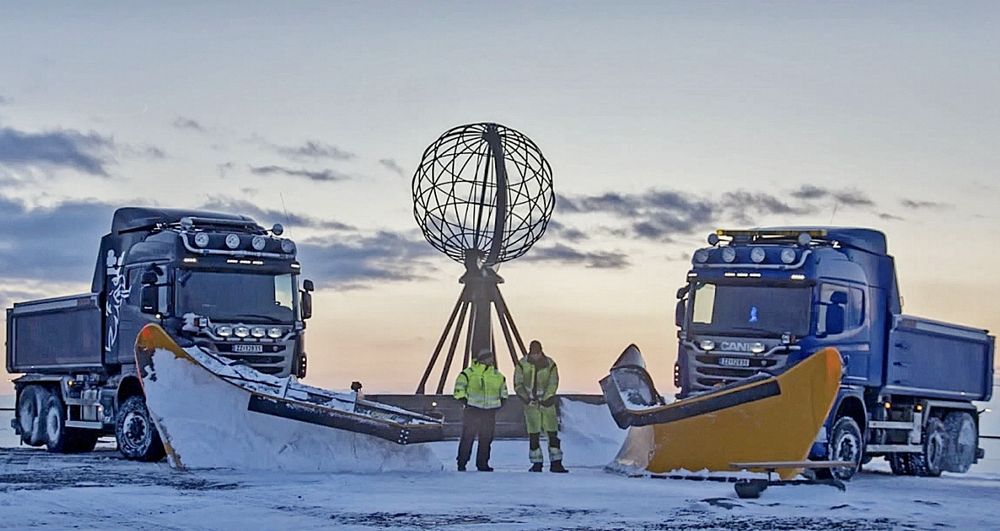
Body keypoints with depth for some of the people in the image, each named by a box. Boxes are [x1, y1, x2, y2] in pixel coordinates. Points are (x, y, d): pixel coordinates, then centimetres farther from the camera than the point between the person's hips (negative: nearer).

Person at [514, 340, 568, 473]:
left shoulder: (550, 364, -3)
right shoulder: (522, 364, -2)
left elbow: (553, 385, -4)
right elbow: (518, 384, 0)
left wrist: (544, 399, -16)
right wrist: (527, 399, -11)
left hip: (547, 401, 0)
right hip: (531, 402, 0)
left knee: (553, 433, -5)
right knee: (533, 434, -1)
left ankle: (556, 463, -3)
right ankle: (536, 462, 7)